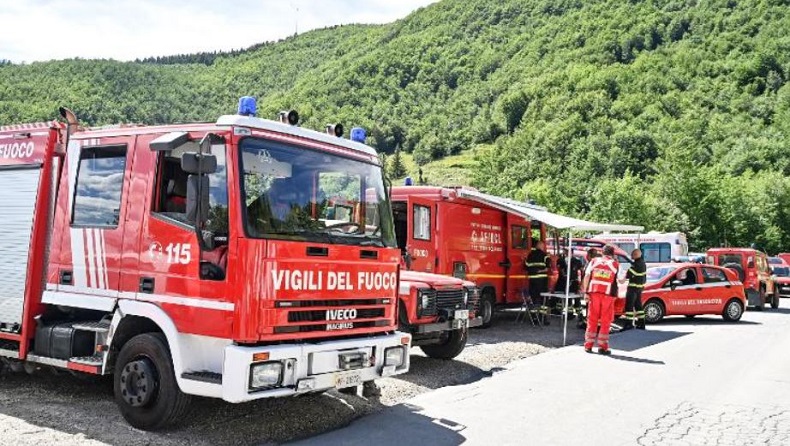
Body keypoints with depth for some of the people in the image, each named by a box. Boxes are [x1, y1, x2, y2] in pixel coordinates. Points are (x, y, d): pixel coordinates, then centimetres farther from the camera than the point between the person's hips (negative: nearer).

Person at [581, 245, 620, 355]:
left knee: (592, 319, 9)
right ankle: (602, 347, 6)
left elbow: (587, 276, 0)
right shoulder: (615, 264, 5)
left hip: (594, 292, 2)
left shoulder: (594, 261, 9)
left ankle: (588, 345, 11)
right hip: (607, 293, -2)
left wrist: (585, 291, 0)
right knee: (605, 321, 5)